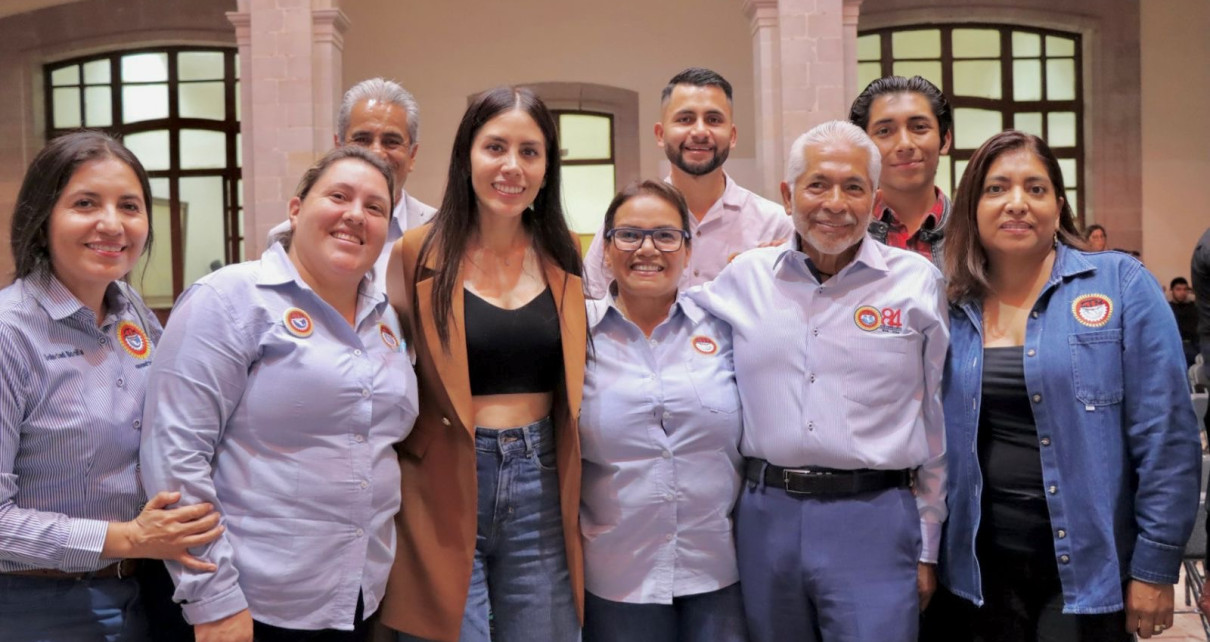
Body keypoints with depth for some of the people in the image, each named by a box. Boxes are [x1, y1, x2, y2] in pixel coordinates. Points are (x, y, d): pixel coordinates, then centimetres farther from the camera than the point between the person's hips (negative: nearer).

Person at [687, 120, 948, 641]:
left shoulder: (917, 281, 0)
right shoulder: (745, 277, 4)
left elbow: (935, 424, 5)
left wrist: (926, 548, 7)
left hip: (874, 520, -2)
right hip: (766, 518, 3)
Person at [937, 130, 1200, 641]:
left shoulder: (1120, 285, -6)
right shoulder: (952, 308, 3)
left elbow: (1166, 438, -8)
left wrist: (1154, 567, -10)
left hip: (1087, 568, -3)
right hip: (981, 569, 3)